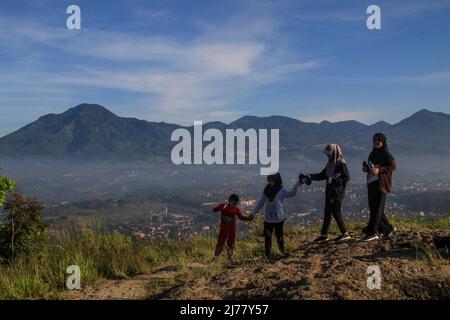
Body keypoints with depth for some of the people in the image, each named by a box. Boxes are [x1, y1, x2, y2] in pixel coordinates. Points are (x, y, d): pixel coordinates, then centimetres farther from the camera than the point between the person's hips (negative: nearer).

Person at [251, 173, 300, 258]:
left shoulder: (281, 190, -11)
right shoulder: (266, 190, 2)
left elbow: (291, 193, -30)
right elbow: (261, 202, 11)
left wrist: (297, 184, -44)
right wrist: (254, 212, 10)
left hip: (279, 218, -3)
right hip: (268, 219, 3)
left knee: (279, 235, 10)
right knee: (267, 237, 7)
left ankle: (282, 251, 29)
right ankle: (268, 254, 19)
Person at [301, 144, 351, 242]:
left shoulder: (341, 164, -12)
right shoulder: (330, 164, 12)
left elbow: (347, 177, -16)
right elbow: (321, 175, 16)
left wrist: (334, 180, -24)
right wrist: (308, 177, 9)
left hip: (337, 193, -8)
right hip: (329, 192, 8)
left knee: (336, 213, -5)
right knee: (327, 213, 9)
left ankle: (345, 233, 7)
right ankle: (324, 235, 14)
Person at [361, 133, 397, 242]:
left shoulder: (386, 154, -5)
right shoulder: (373, 153, 16)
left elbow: (393, 165, -12)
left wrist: (379, 170, -22)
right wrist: (365, 168, 0)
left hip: (381, 183, -8)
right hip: (371, 183, 8)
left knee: (377, 208, -8)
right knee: (373, 207, 8)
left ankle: (372, 233, -8)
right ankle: (388, 228, 22)